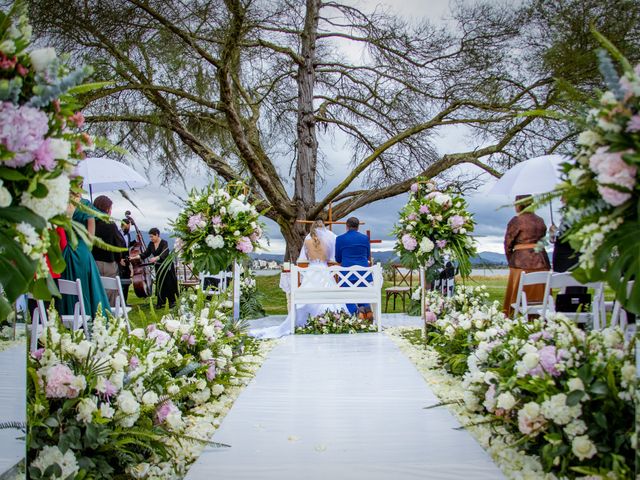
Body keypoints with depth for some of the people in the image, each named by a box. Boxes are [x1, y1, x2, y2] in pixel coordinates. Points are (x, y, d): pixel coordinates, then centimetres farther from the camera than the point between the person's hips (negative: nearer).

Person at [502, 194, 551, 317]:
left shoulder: (516, 221, -5)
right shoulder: (540, 221, 11)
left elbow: (508, 243, -2)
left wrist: (511, 262, 11)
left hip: (522, 262, -5)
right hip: (541, 261, 5)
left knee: (519, 295, 0)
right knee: (539, 294, 9)